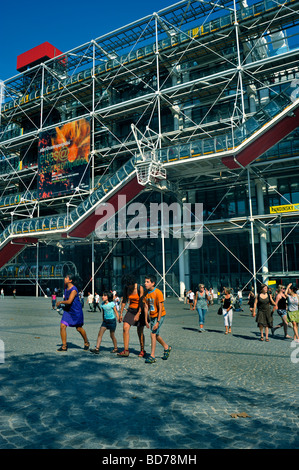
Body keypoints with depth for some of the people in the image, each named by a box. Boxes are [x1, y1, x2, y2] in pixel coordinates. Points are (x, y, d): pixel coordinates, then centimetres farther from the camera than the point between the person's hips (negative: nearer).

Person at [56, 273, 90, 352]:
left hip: (76, 311, -7)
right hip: (67, 310, 7)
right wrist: (61, 303, 8)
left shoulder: (74, 290, -22)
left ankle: (86, 343, 30)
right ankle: (64, 346, 3)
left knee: (79, 328, 7)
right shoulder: (66, 288, 4)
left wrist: (60, 302, -17)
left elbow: (69, 301, -28)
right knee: (62, 326, -6)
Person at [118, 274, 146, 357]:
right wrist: (121, 313, 7)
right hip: (131, 310, 4)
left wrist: (138, 314, -23)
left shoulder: (140, 288, -17)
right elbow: (124, 301, 7)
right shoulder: (126, 288, -2)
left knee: (140, 331, 2)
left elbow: (141, 303, -18)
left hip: (140, 311, -4)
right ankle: (126, 350, -8)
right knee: (125, 328, -12)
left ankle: (142, 350, 20)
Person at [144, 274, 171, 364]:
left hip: (159, 316, -7)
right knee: (156, 335, 15)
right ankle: (167, 348, 38)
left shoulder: (158, 293, -21)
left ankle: (152, 356, -3)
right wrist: (146, 320, 4)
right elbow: (146, 307, 4)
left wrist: (158, 322, -22)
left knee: (153, 334, -11)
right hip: (152, 316, 7)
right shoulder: (147, 293, 0)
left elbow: (160, 308, -20)